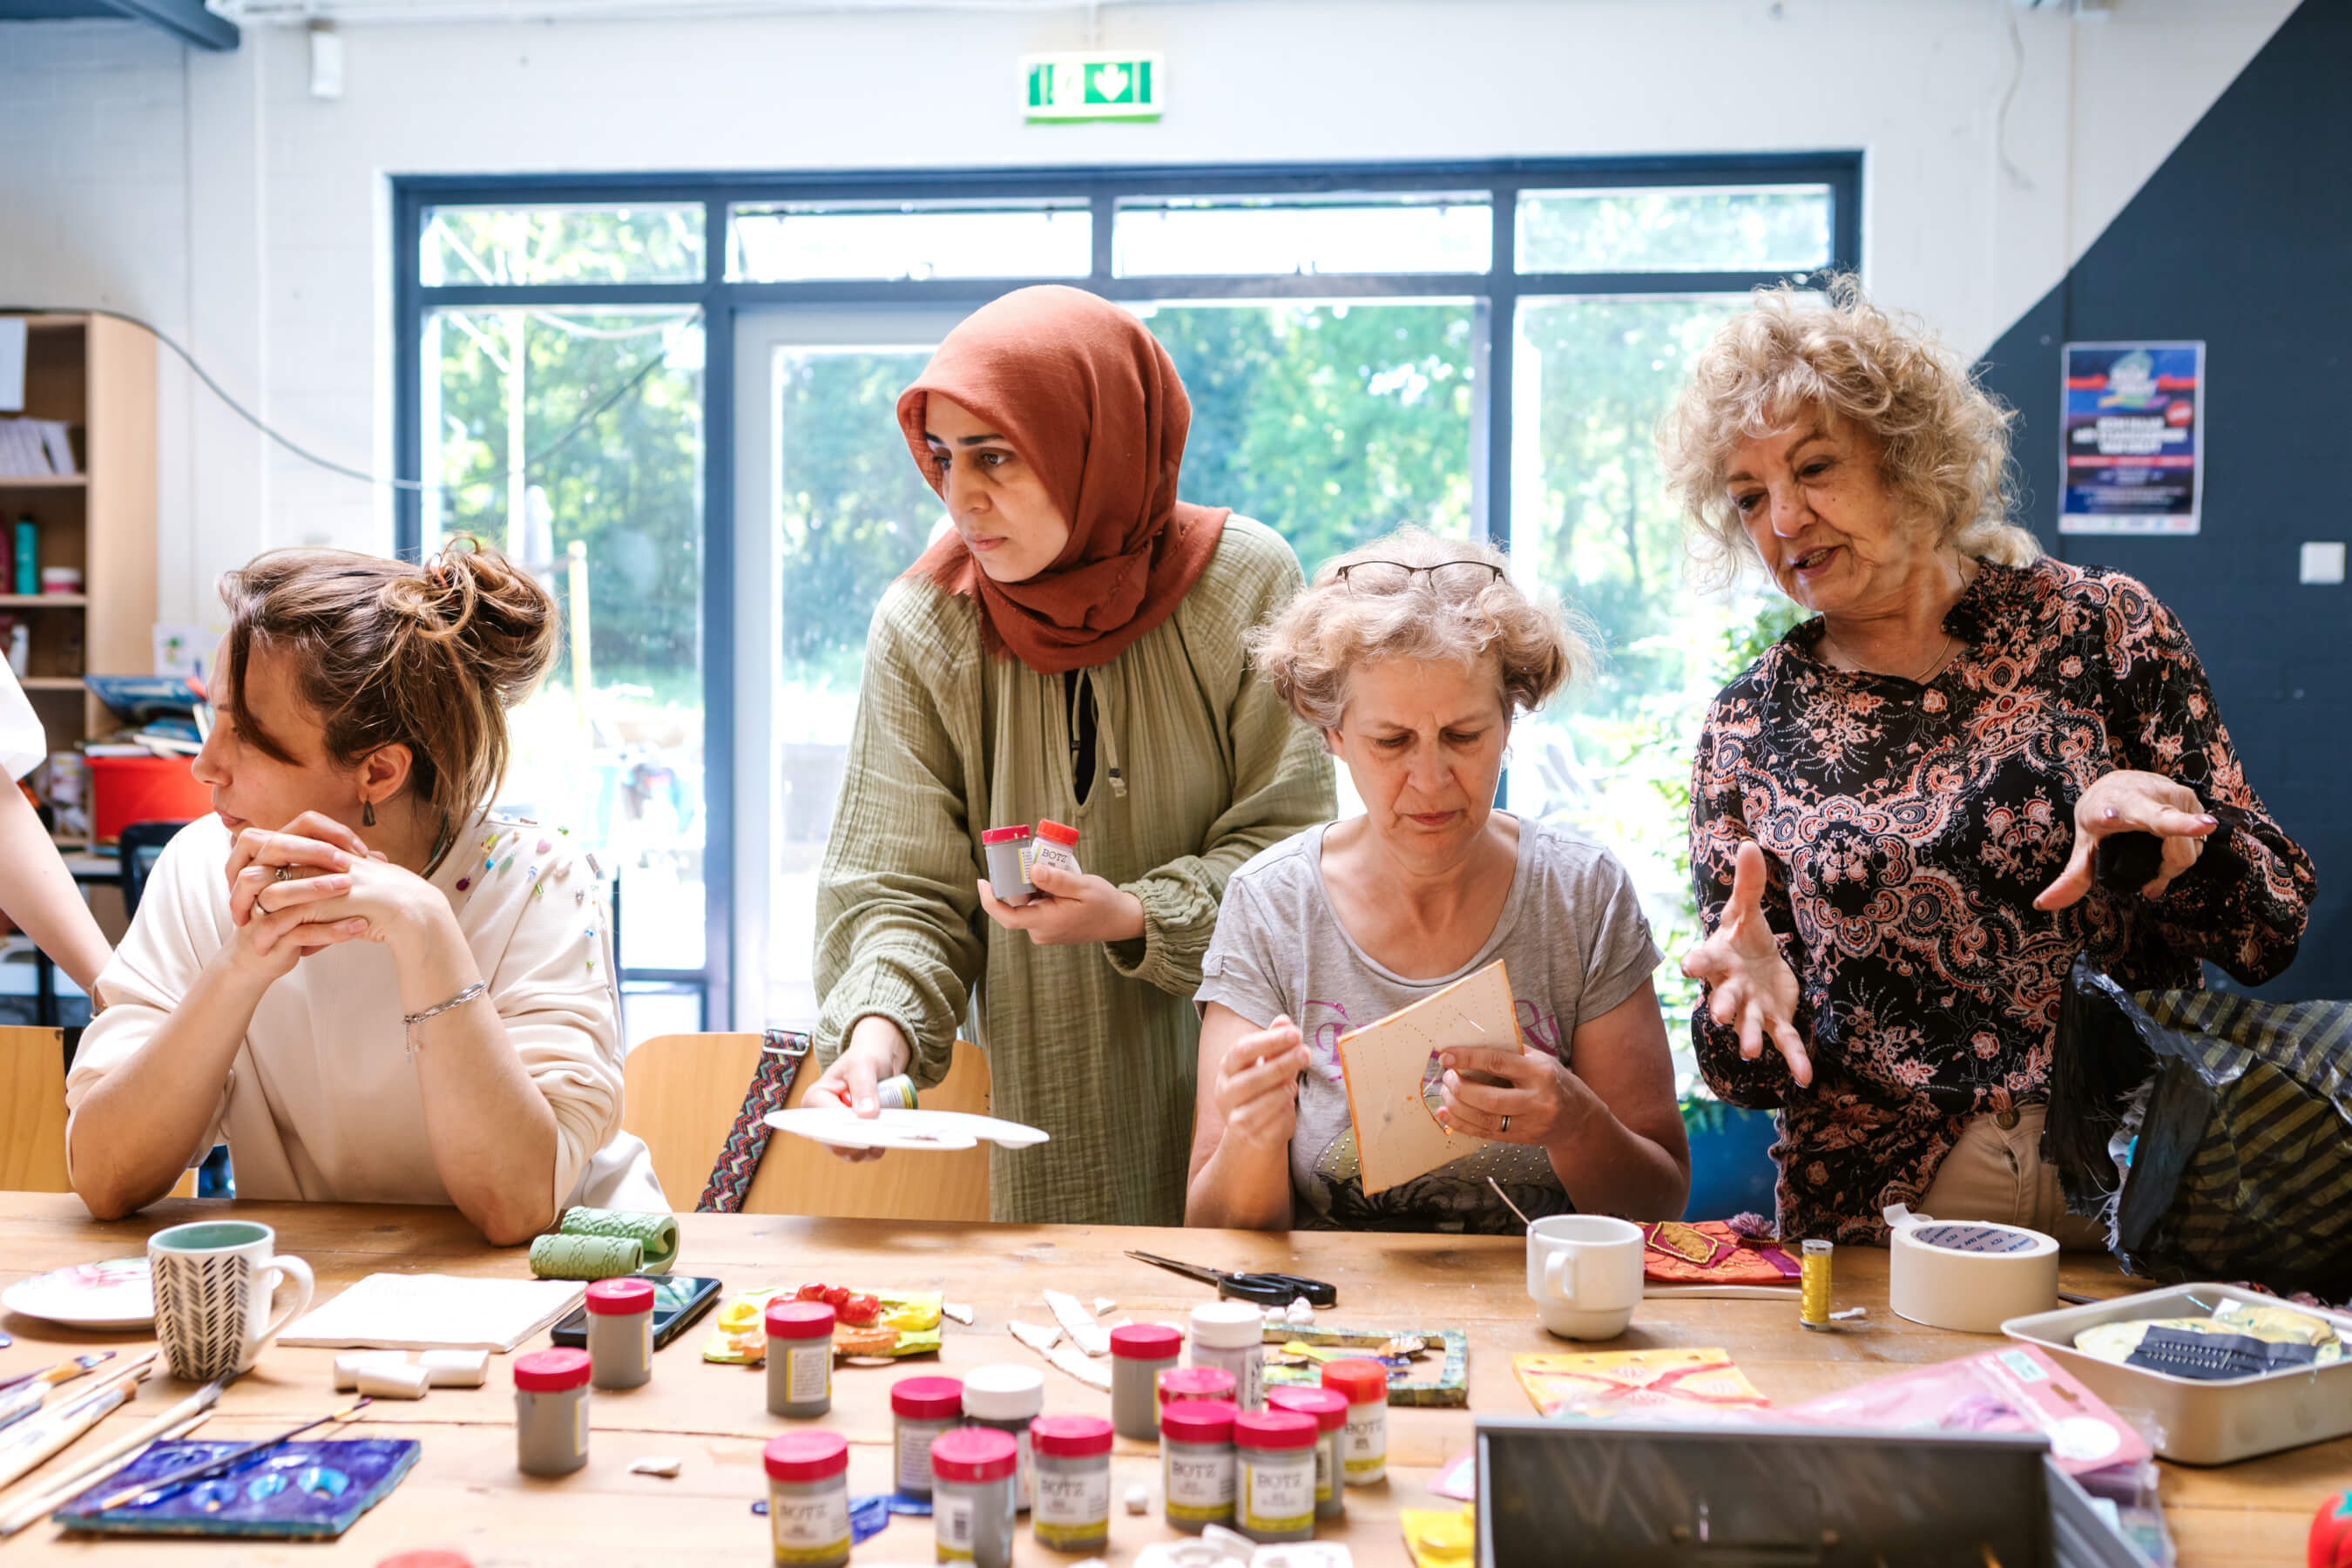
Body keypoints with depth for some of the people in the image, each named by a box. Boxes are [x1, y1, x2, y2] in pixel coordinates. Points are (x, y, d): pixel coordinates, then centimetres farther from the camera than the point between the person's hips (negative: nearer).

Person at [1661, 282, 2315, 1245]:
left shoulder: (2097, 624, 4)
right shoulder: (1747, 730, 6)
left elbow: (2272, 930, 3)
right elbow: (1746, 1077, 7)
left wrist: (2161, 814, -16)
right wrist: (1753, 997, -15)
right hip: (1874, 1221, 1)